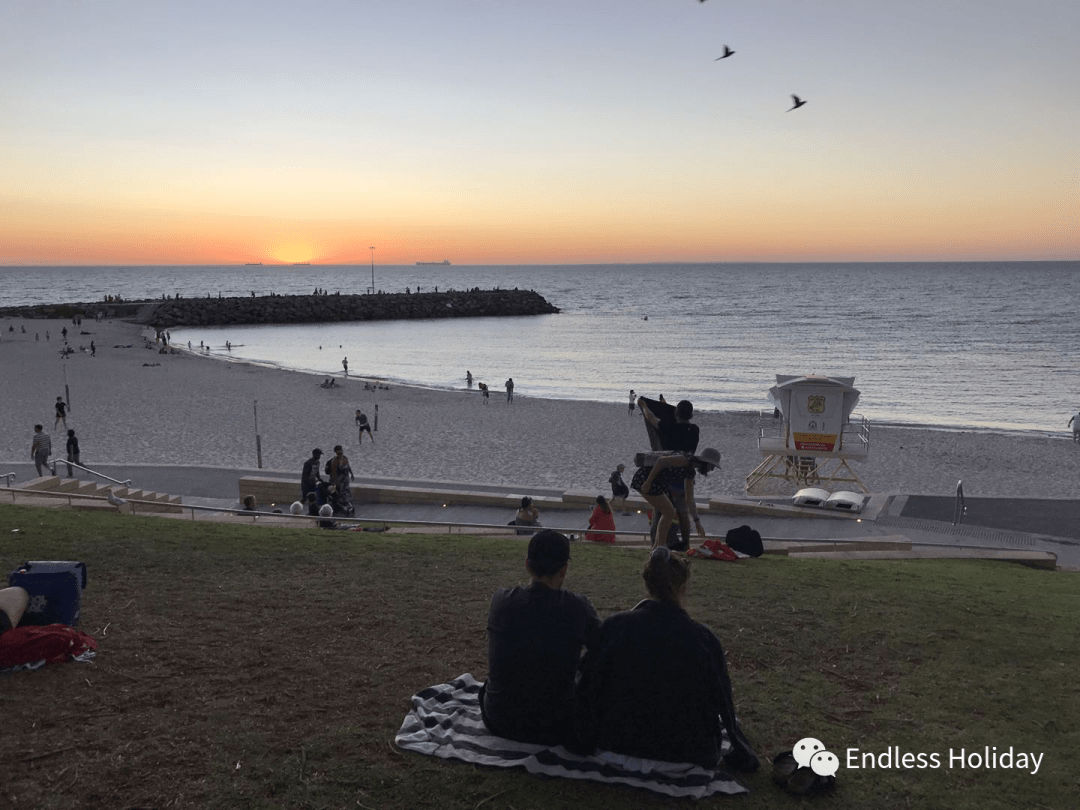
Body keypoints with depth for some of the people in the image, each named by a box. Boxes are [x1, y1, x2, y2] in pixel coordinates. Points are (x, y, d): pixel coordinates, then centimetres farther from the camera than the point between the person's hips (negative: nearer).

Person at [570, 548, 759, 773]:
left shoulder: (613, 626, -12)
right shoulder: (703, 638, -16)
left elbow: (588, 690, -4)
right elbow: (723, 701, -3)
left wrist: (582, 743, 12)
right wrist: (740, 754, 13)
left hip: (619, 744, 2)